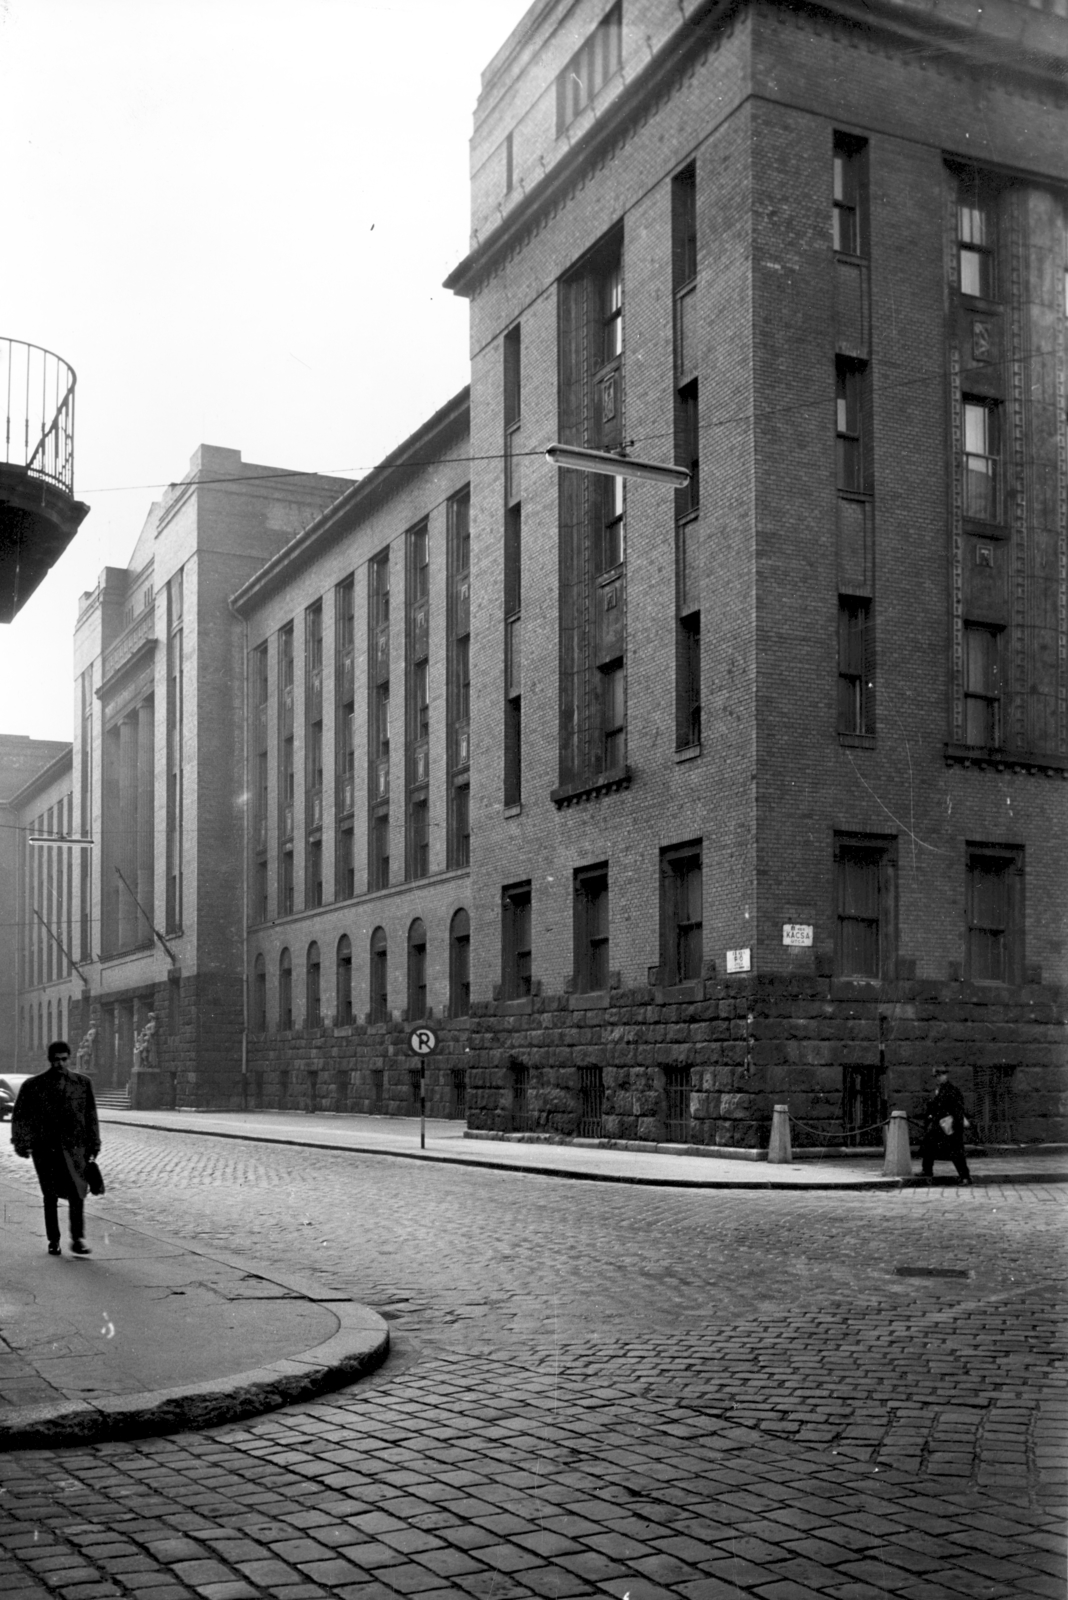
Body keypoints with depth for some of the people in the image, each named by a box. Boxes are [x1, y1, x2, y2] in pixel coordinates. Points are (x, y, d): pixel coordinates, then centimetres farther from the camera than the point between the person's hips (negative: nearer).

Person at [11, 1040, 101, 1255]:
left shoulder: (82, 1083, 7)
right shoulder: (34, 1085, 3)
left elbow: (90, 1116, 12)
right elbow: (20, 1116, 5)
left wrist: (93, 1145, 10)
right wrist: (22, 1143, -4)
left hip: (73, 1147, 0)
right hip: (45, 1148, 0)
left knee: (77, 1193, -11)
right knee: (50, 1196, 8)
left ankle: (78, 1240, -4)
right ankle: (53, 1241, 18)